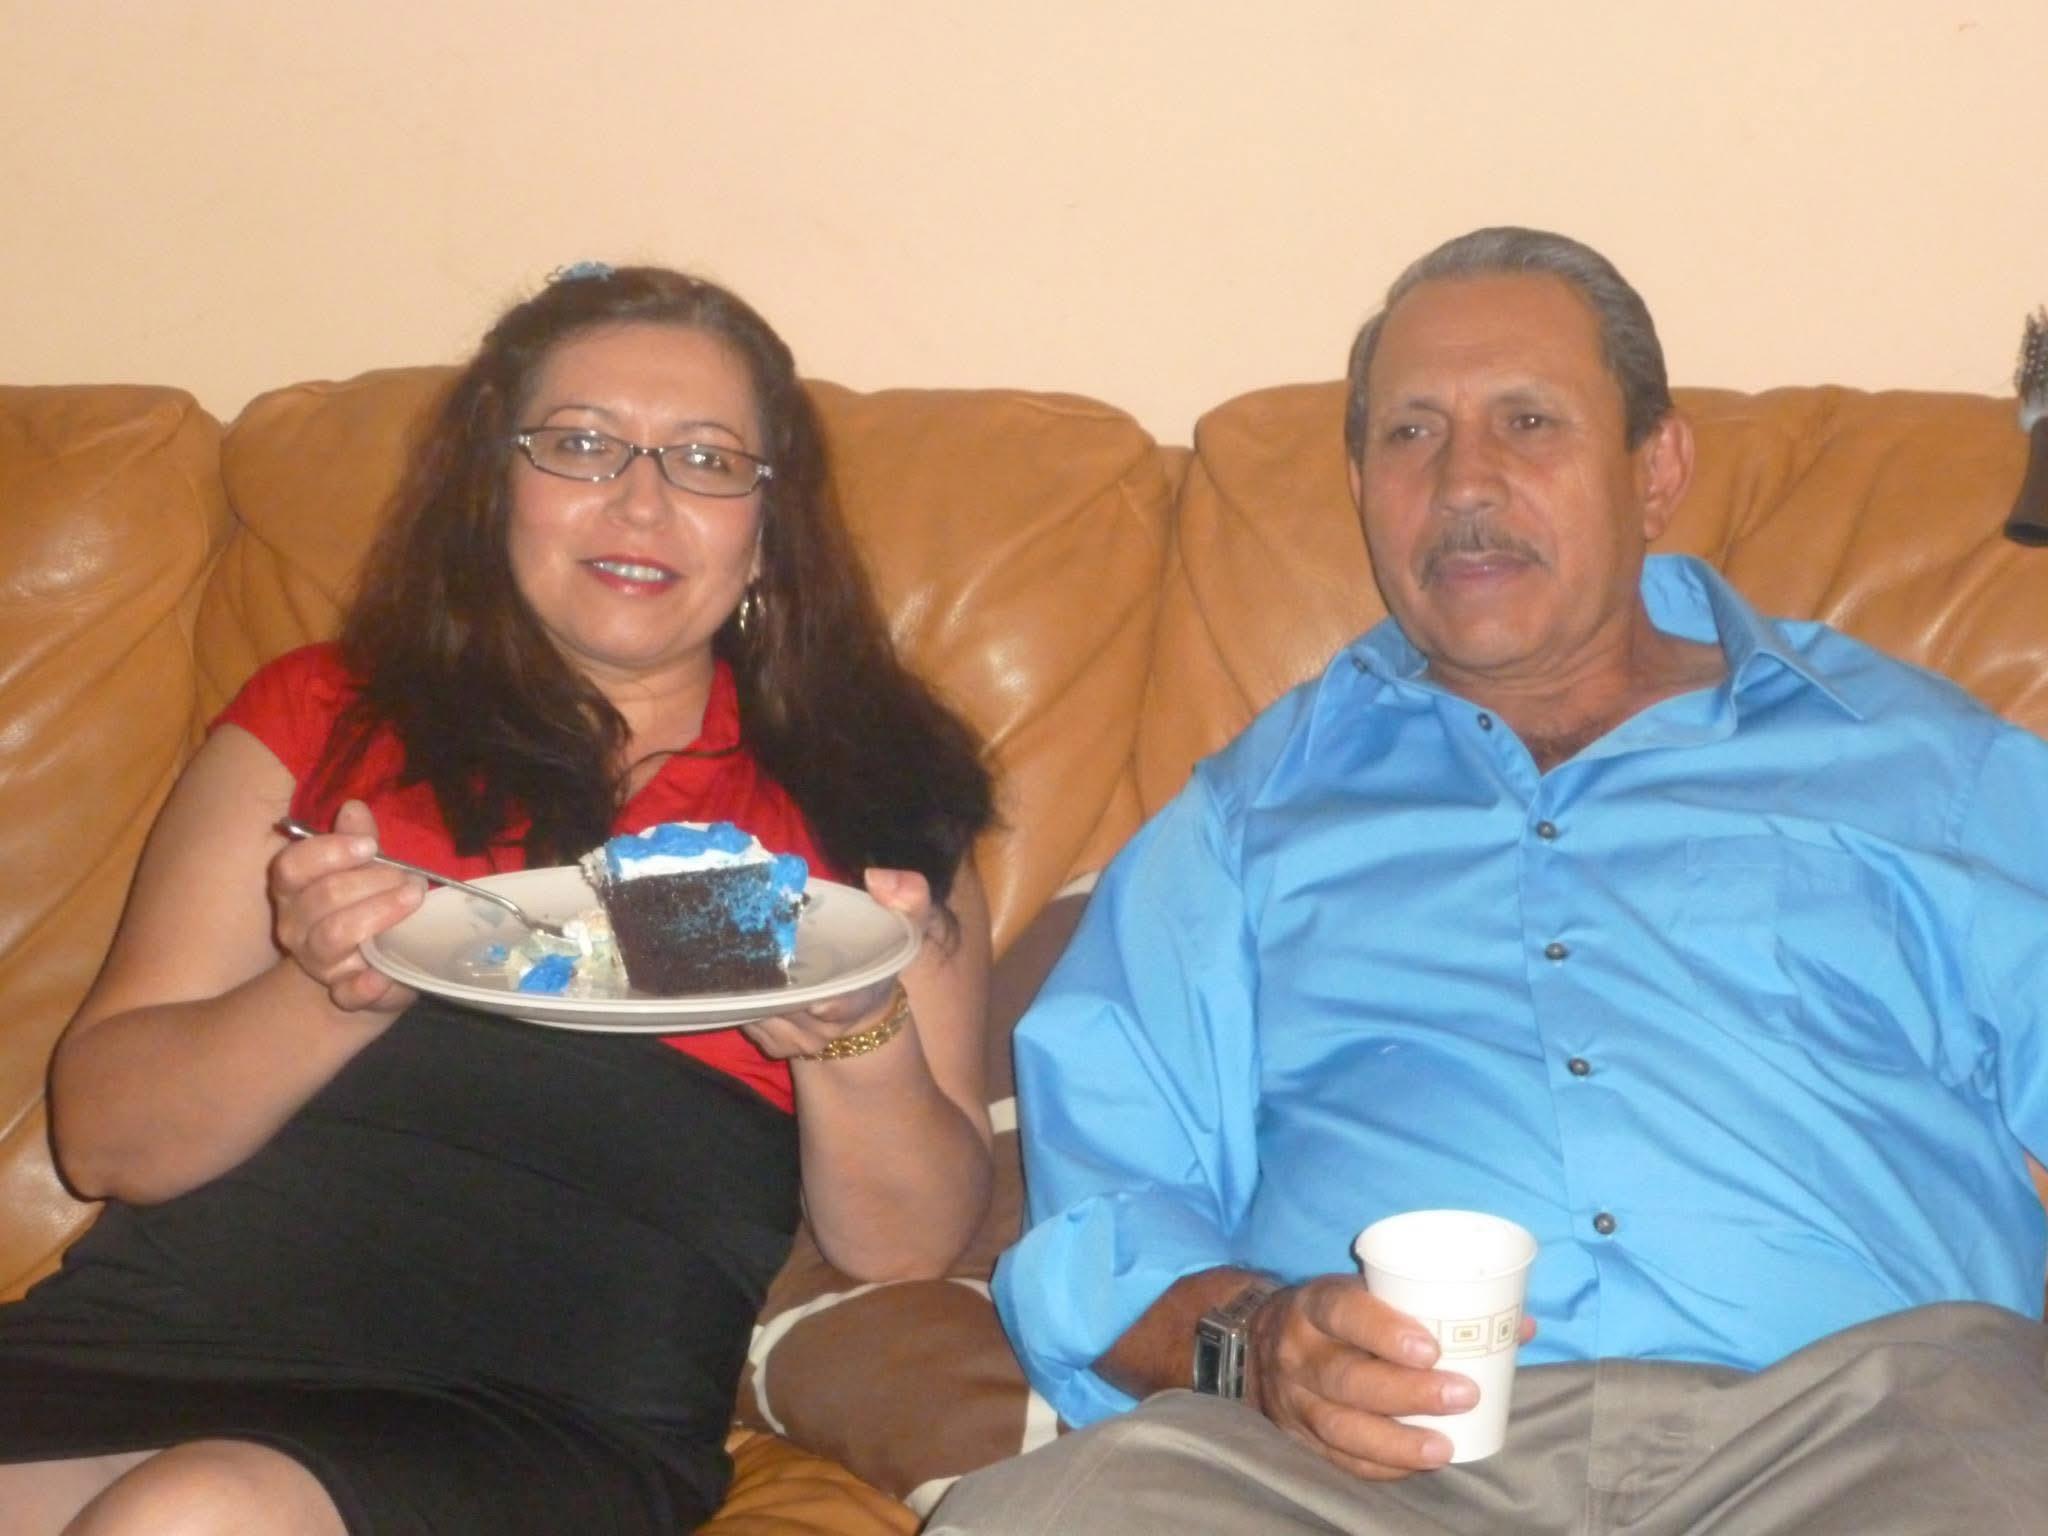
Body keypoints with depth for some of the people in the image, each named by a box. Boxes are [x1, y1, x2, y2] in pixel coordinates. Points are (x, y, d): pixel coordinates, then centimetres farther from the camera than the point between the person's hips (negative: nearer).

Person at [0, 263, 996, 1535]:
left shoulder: (860, 798, 14)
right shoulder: (319, 721, 16)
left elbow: (908, 1244, 10)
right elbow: (106, 1136, 9)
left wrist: (852, 1039, -10)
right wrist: (333, 992, -10)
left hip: (560, 1416, -1)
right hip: (159, 1333, 2)